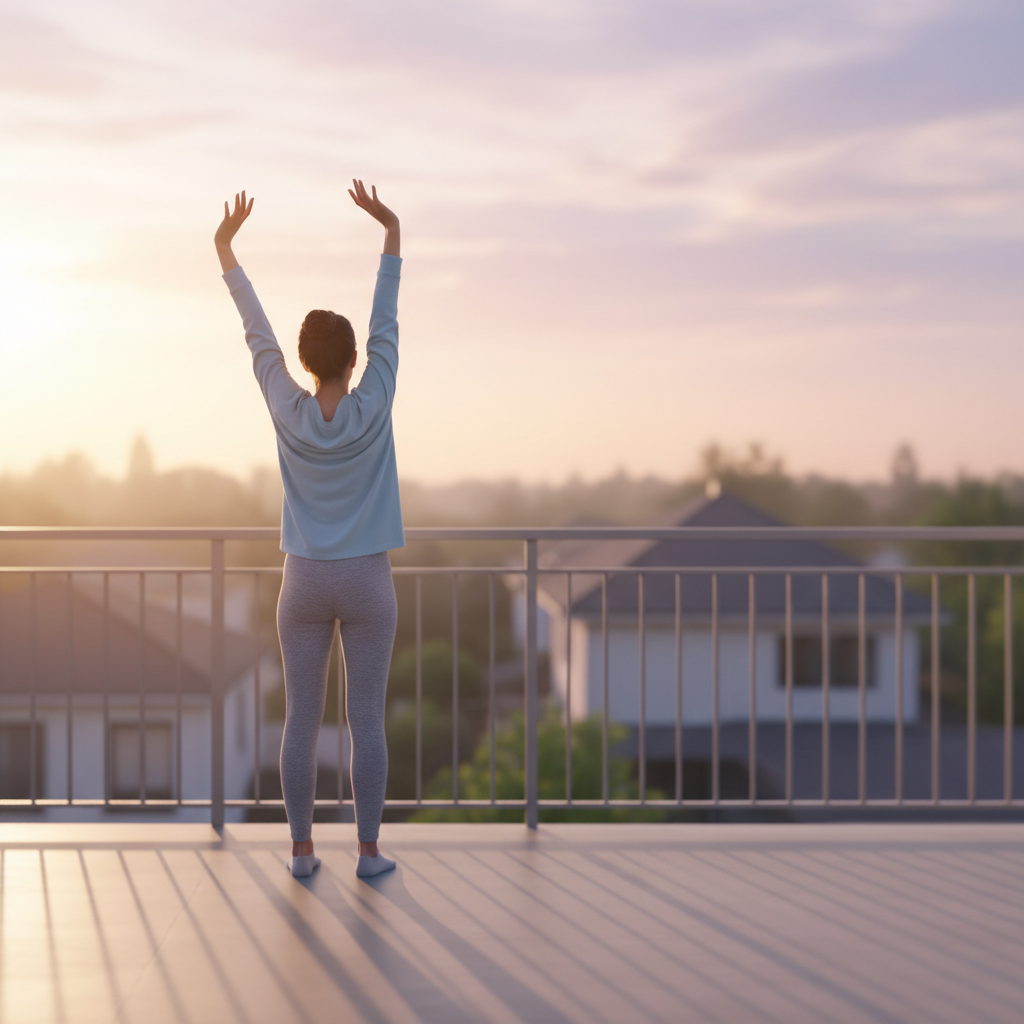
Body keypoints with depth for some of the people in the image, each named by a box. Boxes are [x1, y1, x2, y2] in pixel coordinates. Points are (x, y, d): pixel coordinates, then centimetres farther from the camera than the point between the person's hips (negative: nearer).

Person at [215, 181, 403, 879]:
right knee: (368, 718, 3)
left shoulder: (288, 412, -7)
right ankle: (369, 848, 7)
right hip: (368, 584, -1)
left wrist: (226, 252, 10)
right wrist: (391, 234, -1)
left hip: (304, 584, 1)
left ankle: (302, 847, 10)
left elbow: (258, 336, 1)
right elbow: (387, 326, -6)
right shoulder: (372, 408, -10)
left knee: (302, 718, 6)